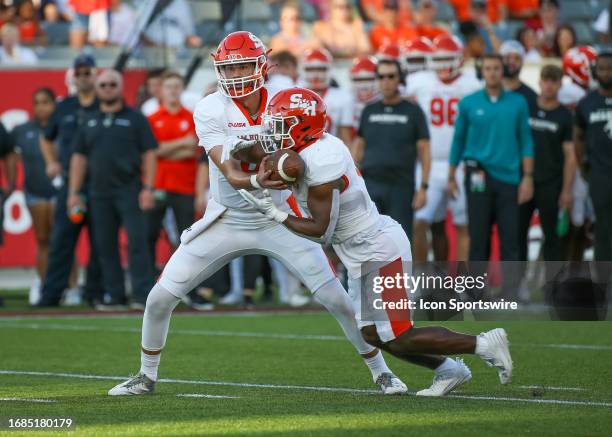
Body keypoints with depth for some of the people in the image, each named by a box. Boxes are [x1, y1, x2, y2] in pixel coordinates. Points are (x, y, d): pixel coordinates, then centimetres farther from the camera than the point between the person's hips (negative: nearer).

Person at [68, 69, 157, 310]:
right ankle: (114, 296, 9)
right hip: (99, 193, 4)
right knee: (106, 245, 4)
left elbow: (149, 154, 0)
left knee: (137, 241, -10)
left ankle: (142, 295, -11)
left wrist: (147, 188, -10)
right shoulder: (89, 122, 15)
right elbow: (79, 157, 14)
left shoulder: (135, 118, 4)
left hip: (129, 191, -4)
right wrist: (73, 192, 7)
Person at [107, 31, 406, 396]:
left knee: (336, 299, -5)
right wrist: (258, 181, -46)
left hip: (278, 221, 0)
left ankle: (381, 372, 13)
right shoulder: (211, 111, -15)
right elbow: (231, 176, -23)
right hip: (226, 222, 0)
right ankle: (147, 377, 20)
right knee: (160, 298, -3)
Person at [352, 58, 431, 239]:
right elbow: (358, 148, 17)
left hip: (401, 187, -2)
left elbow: (424, 151, 2)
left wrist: (423, 187, -5)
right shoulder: (369, 111, 12)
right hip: (370, 183, 2)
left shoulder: (413, 112, 4)